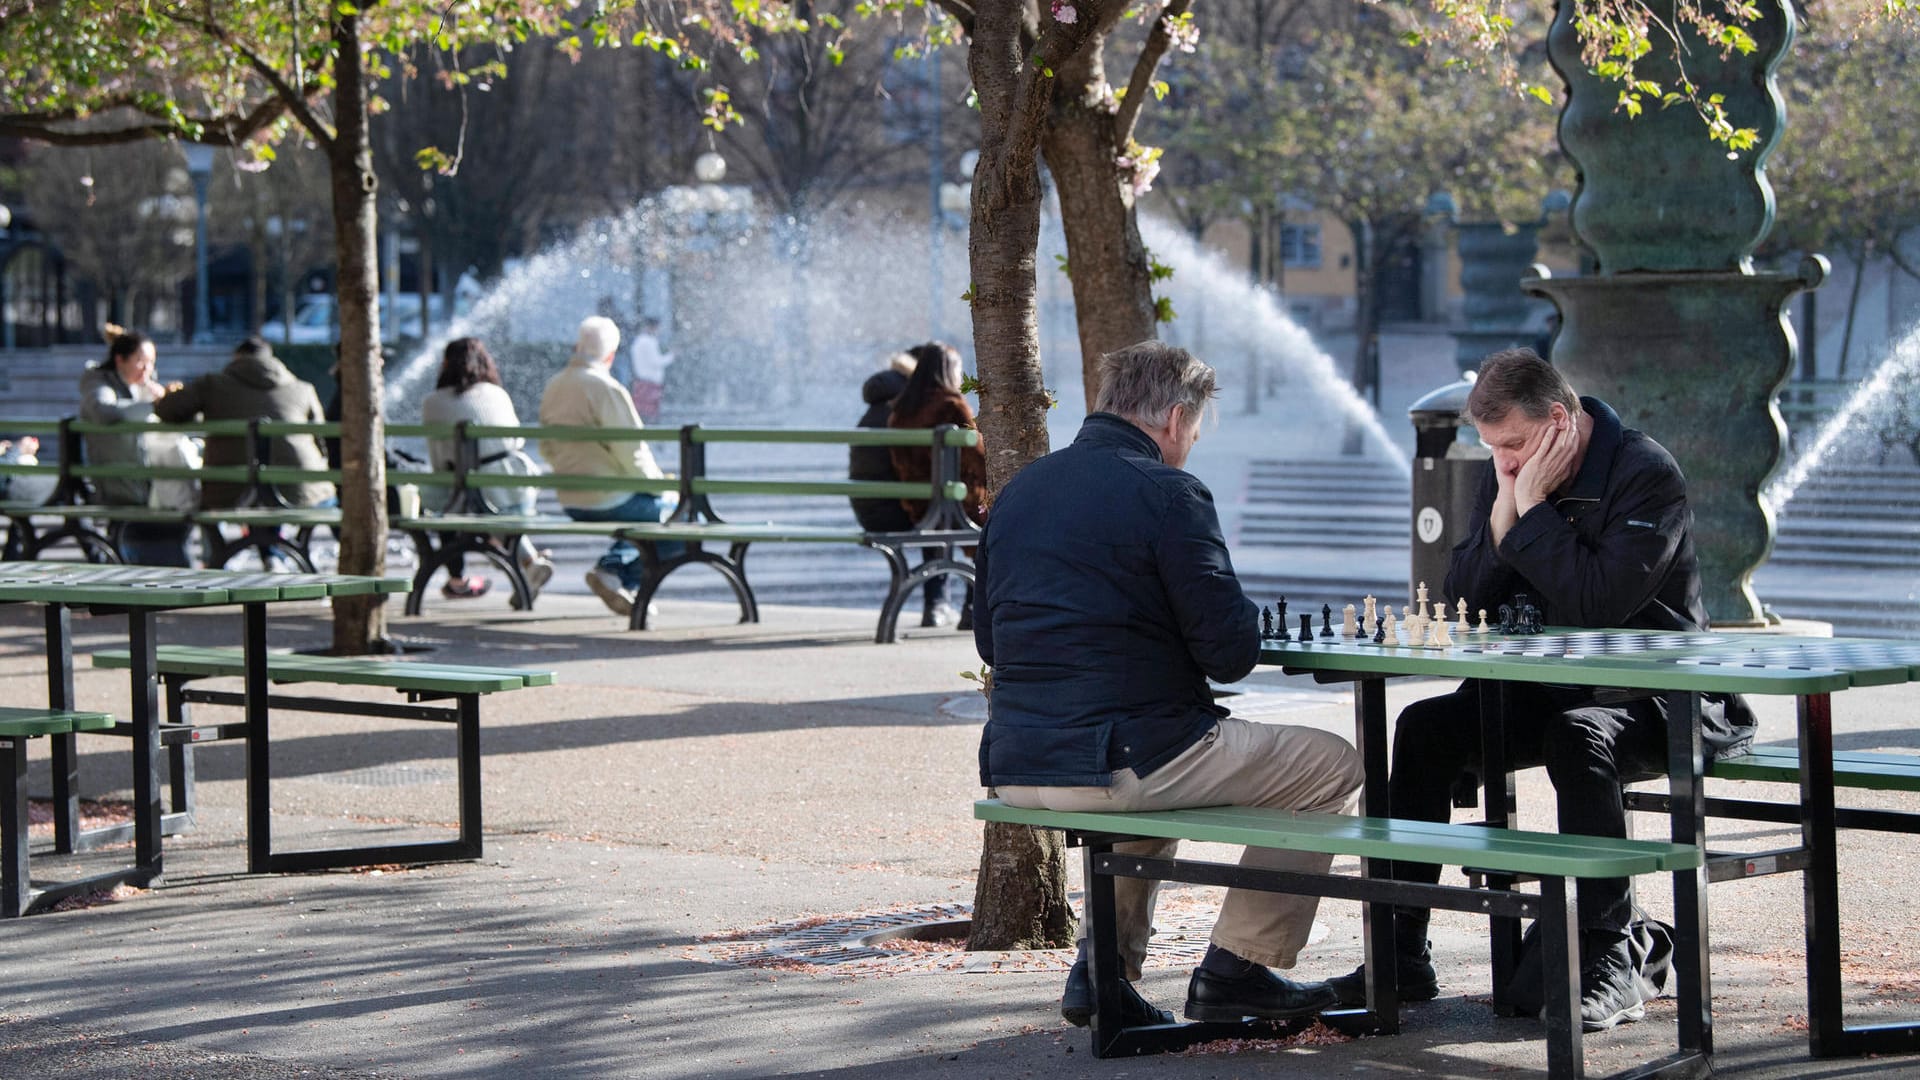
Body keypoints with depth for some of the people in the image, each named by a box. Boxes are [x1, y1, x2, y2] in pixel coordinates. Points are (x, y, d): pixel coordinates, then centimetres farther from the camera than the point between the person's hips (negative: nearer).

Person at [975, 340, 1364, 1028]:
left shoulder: (1018, 489, 13)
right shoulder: (1166, 492, -10)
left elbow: (989, 640, 20)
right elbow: (1232, 654, -13)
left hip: (1014, 767, 8)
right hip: (1116, 763, -8)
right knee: (1332, 766, 9)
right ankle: (1236, 967, 10)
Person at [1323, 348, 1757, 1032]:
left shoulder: (1646, 474, -16)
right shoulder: (1509, 474, 5)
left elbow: (1598, 603, -28)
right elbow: (1462, 602, 0)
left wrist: (1533, 510, -23)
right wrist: (1504, 511, -13)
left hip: (1654, 697, -7)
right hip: (1547, 691, 7)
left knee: (1578, 737, -37)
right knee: (1424, 728, -12)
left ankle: (1608, 965, -31)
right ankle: (1401, 956, -11)